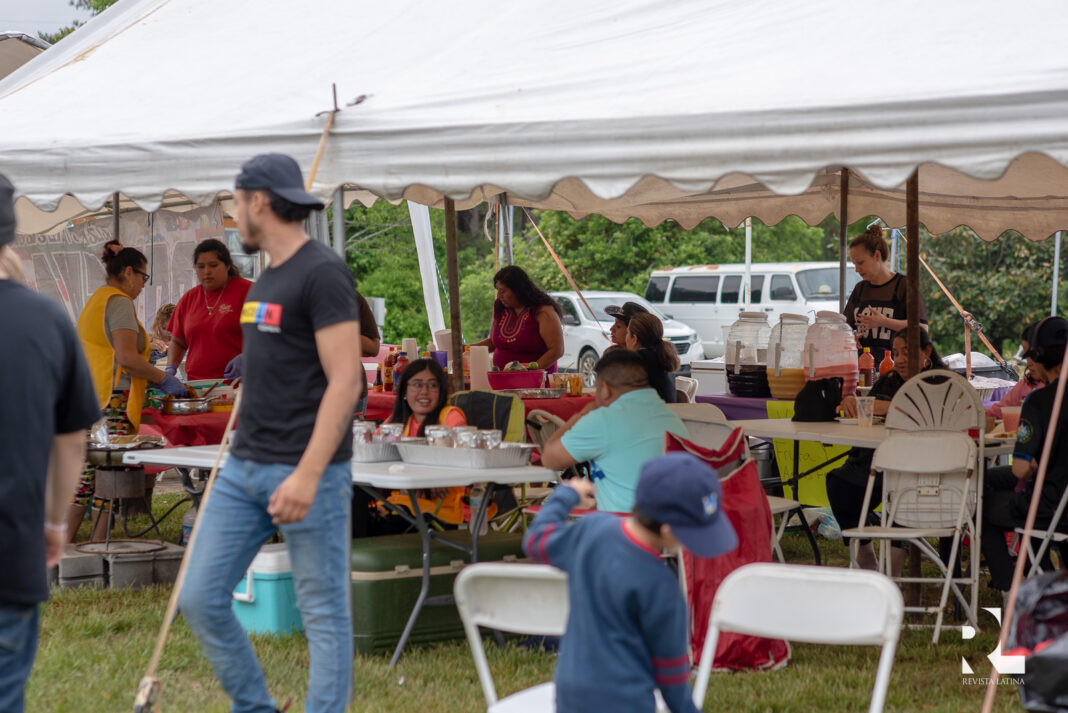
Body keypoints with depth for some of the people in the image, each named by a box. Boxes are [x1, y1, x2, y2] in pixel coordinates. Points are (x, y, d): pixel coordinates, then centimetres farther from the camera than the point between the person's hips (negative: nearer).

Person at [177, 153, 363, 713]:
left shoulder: (323, 274, -11)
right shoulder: (267, 279, 15)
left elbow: (345, 380, -17)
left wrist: (307, 475, -23)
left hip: (304, 473, -9)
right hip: (244, 468, 9)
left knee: (324, 614, -1)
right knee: (200, 600, 7)